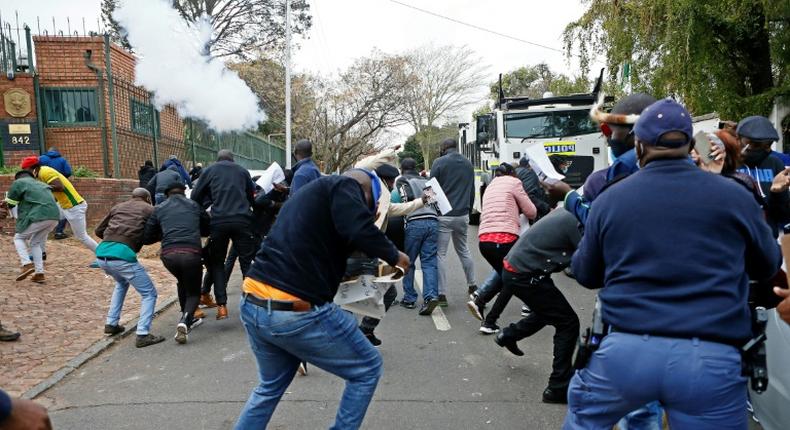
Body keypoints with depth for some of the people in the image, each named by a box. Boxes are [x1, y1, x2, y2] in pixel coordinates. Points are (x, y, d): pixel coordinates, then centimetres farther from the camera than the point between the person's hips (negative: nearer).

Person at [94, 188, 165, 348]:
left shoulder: (118, 207, 25)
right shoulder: (149, 209, 11)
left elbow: (99, 230, 29)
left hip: (102, 253, 6)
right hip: (122, 255, -6)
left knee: (122, 282, 35)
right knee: (149, 293, 6)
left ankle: (111, 323, 32)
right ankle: (143, 334, -7)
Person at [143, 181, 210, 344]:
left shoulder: (159, 209, 18)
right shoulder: (194, 205, 17)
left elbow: (147, 238, 16)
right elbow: (207, 230, 25)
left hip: (168, 255, 2)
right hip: (191, 253, -2)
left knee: (182, 282, 32)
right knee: (193, 292, 14)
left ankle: (188, 319, 34)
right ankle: (185, 321, -13)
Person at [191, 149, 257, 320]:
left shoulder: (209, 171, 14)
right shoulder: (242, 170, 19)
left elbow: (195, 197, 10)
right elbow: (252, 197, 25)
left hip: (218, 221, -1)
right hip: (242, 220, 1)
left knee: (217, 262, 14)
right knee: (247, 262, 7)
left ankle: (221, 306, 5)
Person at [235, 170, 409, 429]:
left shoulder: (308, 193, 24)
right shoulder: (344, 185, -2)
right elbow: (359, 231, -19)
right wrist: (394, 256, -2)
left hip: (252, 305, 9)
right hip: (295, 312, -9)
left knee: (271, 386, 31)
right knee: (368, 369, 12)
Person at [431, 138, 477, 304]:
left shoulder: (439, 162, -5)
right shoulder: (468, 164, 12)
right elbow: (472, 191, 16)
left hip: (443, 215, -5)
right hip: (463, 215, 6)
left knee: (440, 253, 0)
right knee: (463, 249, 22)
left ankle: (441, 294, -1)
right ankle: (472, 285, 30)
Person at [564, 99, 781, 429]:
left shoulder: (609, 199, 3)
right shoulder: (734, 195, 2)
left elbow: (585, 275, 15)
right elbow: (768, 267, 19)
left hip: (627, 350, 1)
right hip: (710, 358, 0)